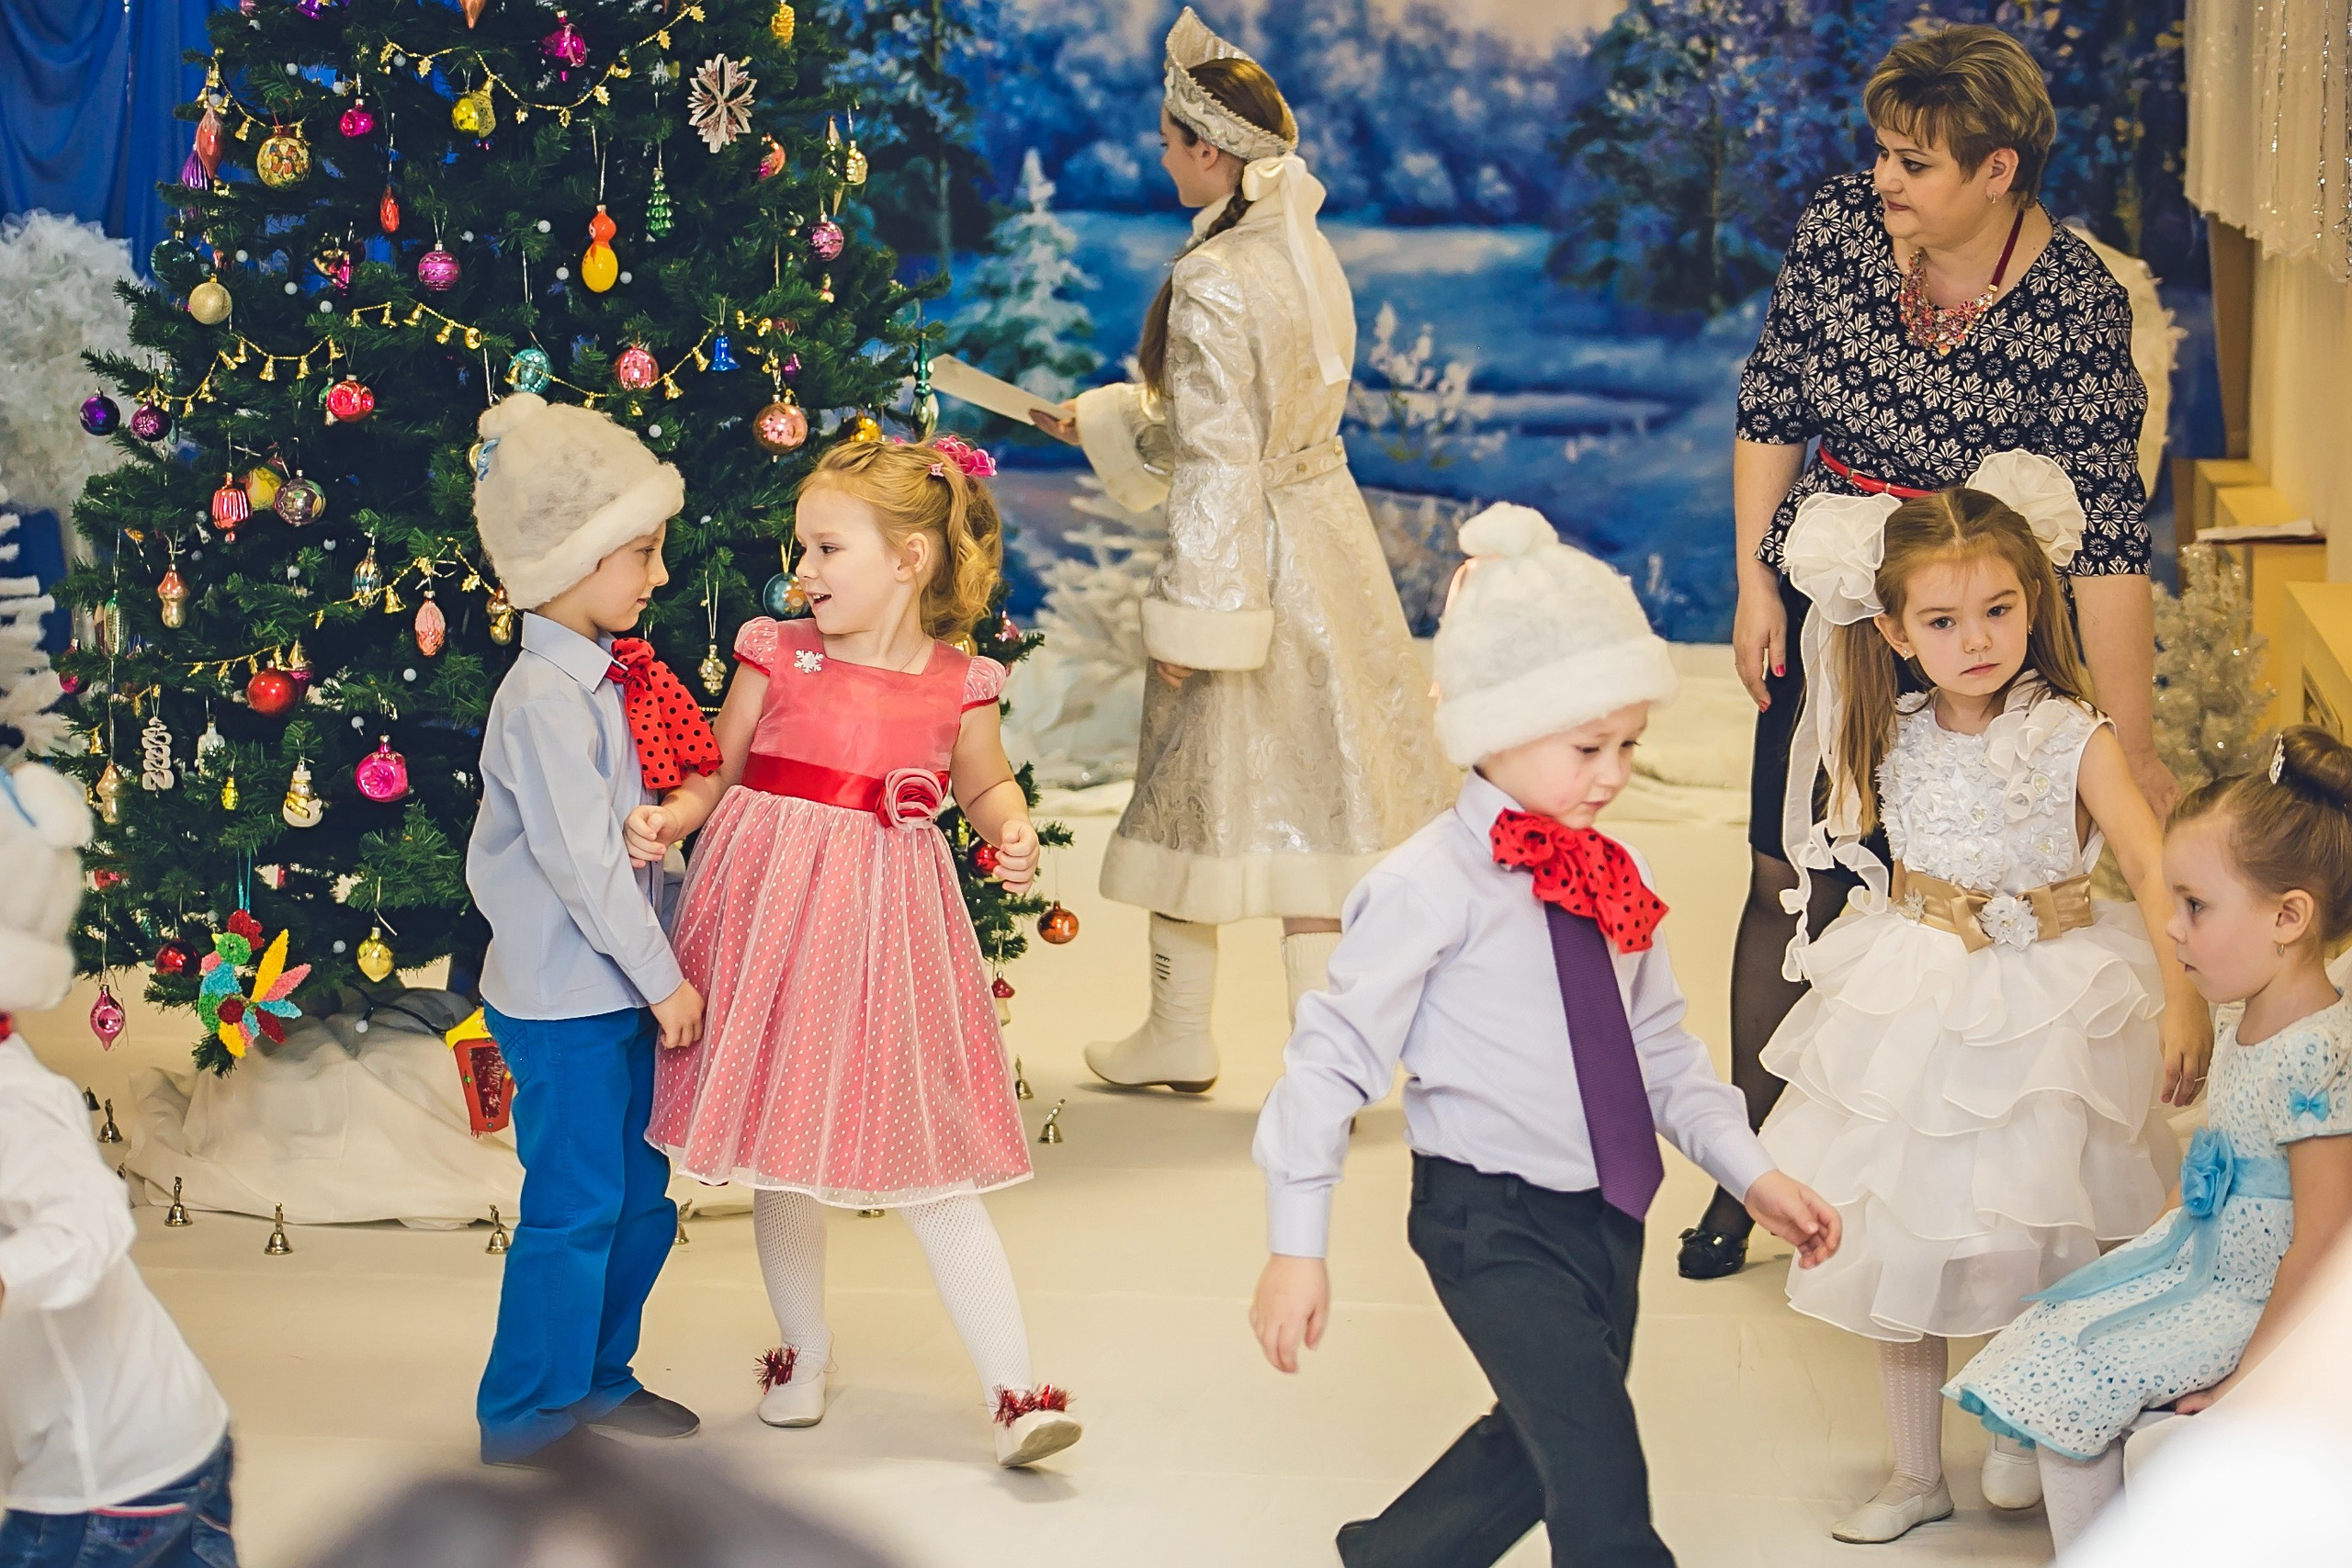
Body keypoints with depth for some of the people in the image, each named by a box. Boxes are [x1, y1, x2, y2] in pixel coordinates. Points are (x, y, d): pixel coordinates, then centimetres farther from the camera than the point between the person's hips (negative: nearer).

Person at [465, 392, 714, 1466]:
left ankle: (597, 1376, 31)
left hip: (615, 991, 9)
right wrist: (664, 979, -17)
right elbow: (581, 863, -23)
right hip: (562, 1005, -9)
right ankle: (524, 1411, 14)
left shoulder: (604, 680, 9)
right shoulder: (545, 701, -21)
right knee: (573, 1208, 1)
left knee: (638, 1196, 17)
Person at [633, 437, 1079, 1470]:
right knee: (780, 1155, 13)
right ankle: (804, 1353, 33)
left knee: (930, 1167, -2)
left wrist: (1014, 834, -4)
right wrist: (666, 820, -12)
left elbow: (988, 786, 16)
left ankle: (1015, 1390, 1)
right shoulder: (781, 658, -3)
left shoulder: (958, 687, -3)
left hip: (888, 934, -1)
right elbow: (720, 773, 6)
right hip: (774, 919, 1)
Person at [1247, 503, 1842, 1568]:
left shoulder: (1614, 880, 7)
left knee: (1541, 1449, 19)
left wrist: (1750, 1171, 10)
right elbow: (1334, 1055, -13)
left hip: (1607, 1216, 8)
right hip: (1492, 1224, -8)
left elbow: (1661, 1049, 18)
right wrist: (1297, 1246, -12)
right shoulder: (1432, 885, -15)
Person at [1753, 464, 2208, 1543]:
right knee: (1898, 1243, 7)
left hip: (2042, 1008, -4)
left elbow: (2152, 868, -24)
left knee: (2026, 1237, -1)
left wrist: (2183, 998, -33)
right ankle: (1916, 1474, 22)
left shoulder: (2072, 739, -13)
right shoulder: (1895, 744, -1)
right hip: (1913, 1009, 4)